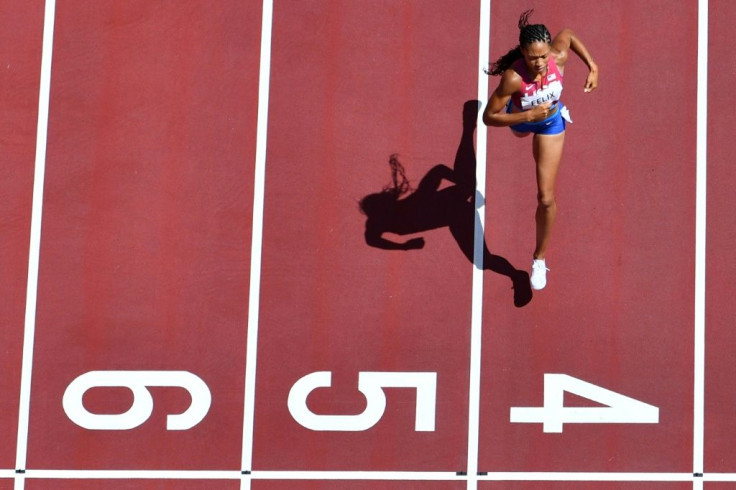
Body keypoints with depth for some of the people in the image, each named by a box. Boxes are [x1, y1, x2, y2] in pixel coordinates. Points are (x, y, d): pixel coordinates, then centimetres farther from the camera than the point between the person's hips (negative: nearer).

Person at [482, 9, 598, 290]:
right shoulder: (513, 77, -46)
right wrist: (528, 115, -50)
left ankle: (540, 258, 20)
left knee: (546, 198, -2)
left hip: (550, 121, 1)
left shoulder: (560, 58, -37)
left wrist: (593, 67, -15)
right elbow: (489, 118, -40)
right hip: (521, 118, -1)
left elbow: (568, 34, -12)